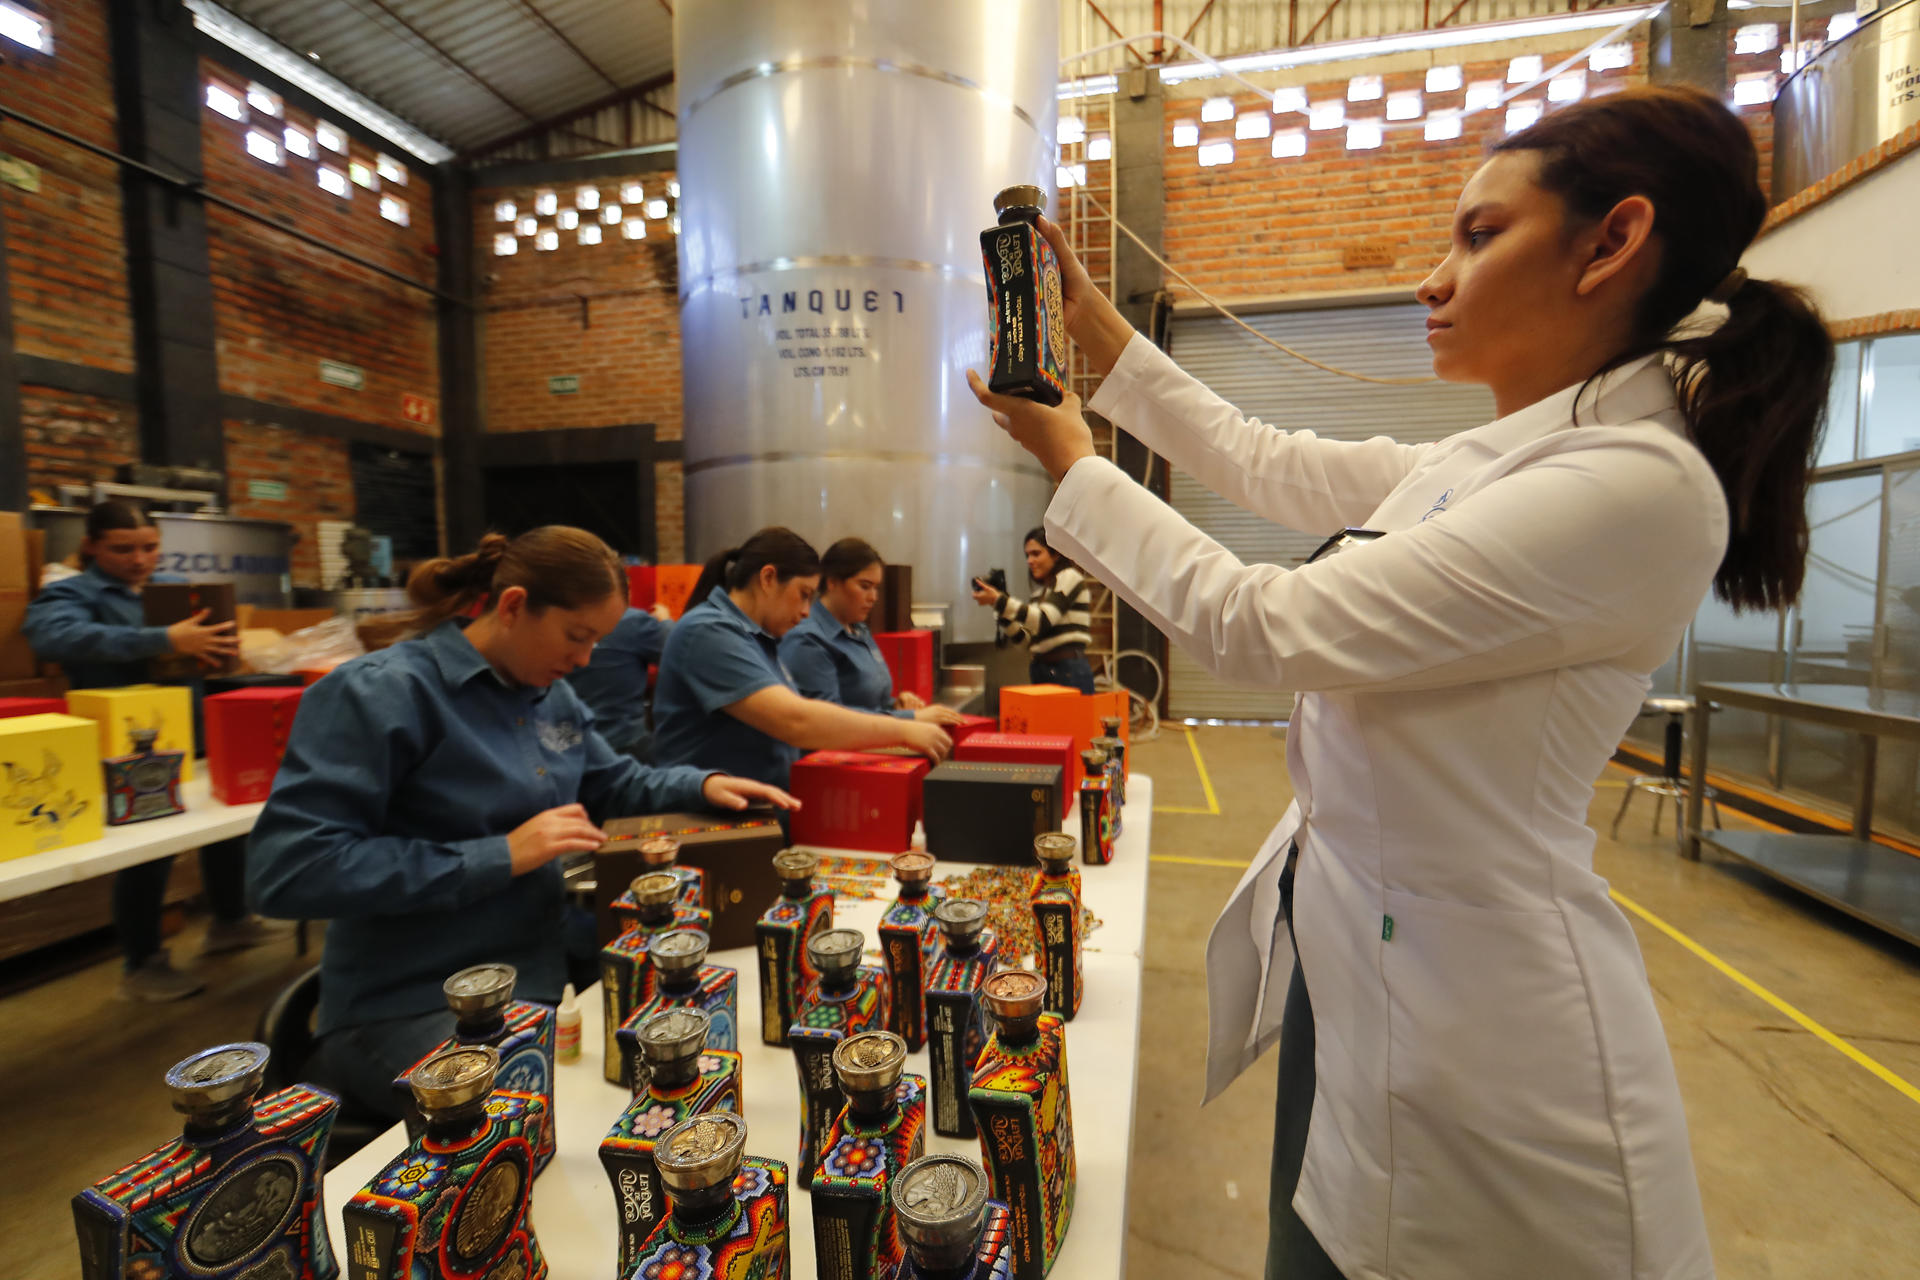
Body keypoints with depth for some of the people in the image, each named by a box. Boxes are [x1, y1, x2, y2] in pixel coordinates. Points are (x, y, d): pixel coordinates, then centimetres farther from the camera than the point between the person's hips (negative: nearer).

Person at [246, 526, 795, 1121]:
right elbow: (284, 869, -22)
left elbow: (614, 782, 20)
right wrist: (500, 856, -24)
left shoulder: (551, 693, 7)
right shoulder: (381, 691, -16)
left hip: (553, 960, 7)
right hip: (413, 1004, -7)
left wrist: (704, 784, -1)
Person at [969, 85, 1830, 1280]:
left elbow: (1264, 624, -25)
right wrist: (1095, 326, 13)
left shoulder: (1637, 487, -23)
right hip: (1346, 958, 8)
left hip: (1468, 1011, -8)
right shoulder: (1474, 466, 5)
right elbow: (1267, 463, 14)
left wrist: (1072, 463, -12)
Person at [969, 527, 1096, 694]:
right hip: (1042, 673, 7)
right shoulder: (1042, 591, 20)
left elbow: (1043, 621, -16)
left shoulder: (1069, 577, -2)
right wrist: (997, 605, 6)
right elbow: (1024, 636, 15)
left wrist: (999, 600, -19)